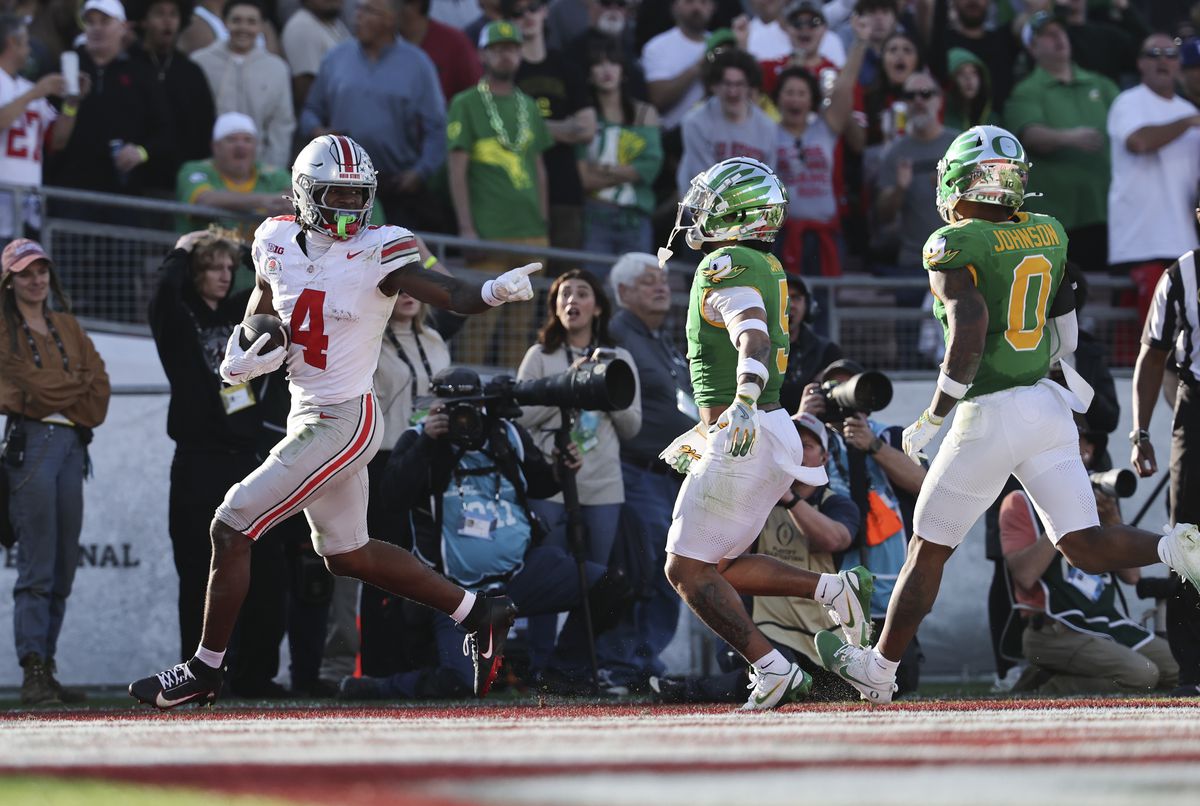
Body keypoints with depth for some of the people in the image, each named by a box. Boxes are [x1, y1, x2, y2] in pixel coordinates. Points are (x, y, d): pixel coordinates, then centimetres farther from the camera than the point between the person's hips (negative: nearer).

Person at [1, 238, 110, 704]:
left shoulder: (67, 327, 20)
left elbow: (99, 387, 11)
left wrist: (57, 393, -4)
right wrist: (76, 388, 1)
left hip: (72, 443, 6)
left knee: (64, 567, 5)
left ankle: (46, 669, 9)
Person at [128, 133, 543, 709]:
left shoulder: (377, 253, -13)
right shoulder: (279, 245, 4)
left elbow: (454, 296, -21)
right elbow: (257, 316, 19)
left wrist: (497, 291, -43)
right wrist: (243, 357, -3)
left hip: (343, 422, -8)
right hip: (308, 417, 8)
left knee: (231, 529, -6)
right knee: (347, 556, 20)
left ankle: (204, 671, 6)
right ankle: (479, 614, 29)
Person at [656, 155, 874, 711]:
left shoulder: (726, 267, -12)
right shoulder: (765, 268, 18)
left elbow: (754, 339, -29)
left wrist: (743, 405, -45)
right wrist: (701, 435, 34)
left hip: (746, 438, -9)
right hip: (772, 433, 9)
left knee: (688, 570, -4)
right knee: (719, 566, 17)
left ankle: (772, 670, -10)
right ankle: (834, 589, 5)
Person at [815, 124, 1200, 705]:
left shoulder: (956, 246, -12)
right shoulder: (1049, 235, 9)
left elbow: (970, 328, -24)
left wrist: (933, 417, -18)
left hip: (990, 417, -5)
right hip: (1050, 405, 5)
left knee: (929, 548, 9)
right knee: (1083, 545, 2)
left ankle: (880, 669, 20)